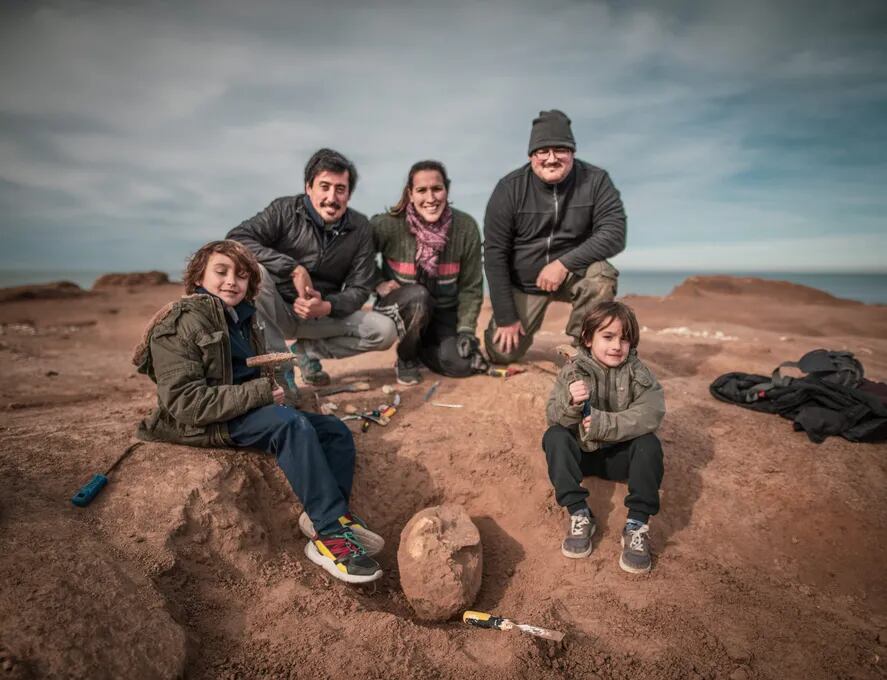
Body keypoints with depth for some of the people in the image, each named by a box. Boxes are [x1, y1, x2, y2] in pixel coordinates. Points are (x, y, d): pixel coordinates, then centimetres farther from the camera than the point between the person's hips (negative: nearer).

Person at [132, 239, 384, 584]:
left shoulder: (242, 318, 15)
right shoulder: (181, 323, -10)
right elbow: (185, 403, -21)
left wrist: (272, 387, 4)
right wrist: (259, 393, -24)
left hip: (247, 410, 9)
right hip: (203, 424, -9)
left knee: (337, 431, -4)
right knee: (293, 424, -33)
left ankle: (333, 518, -9)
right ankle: (330, 535, -29)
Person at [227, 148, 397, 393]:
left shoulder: (359, 228, -3)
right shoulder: (285, 210, -11)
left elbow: (359, 288, -5)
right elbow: (237, 239, -23)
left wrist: (327, 307, -26)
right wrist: (294, 268, -31)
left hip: (322, 315, 3)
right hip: (277, 312, -2)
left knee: (385, 331, -15)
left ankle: (307, 350, 3)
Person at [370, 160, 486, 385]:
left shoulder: (466, 227, -13)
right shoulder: (388, 225, -20)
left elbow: (471, 286, -7)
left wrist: (466, 329, -13)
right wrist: (378, 283, -17)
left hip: (444, 313, 2)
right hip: (400, 309, -2)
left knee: (460, 364, -18)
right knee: (418, 295, -36)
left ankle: (422, 348, 17)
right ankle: (406, 358, -8)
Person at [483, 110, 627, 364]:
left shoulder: (596, 181, -13)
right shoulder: (510, 188, -14)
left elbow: (614, 234, -20)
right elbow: (495, 254, -14)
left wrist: (564, 263, -33)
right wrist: (506, 317, -16)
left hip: (573, 274, 0)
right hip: (523, 281, 1)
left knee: (601, 275, -33)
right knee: (502, 352, -6)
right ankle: (526, 321, 29)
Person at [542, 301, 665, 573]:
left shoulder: (636, 371, -8)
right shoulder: (573, 371, -8)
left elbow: (651, 412, -23)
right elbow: (554, 417, -17)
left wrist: (603, 423, -33)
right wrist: (570, 403, -41)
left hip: (621, 454, 0)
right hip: (581, 453, 1)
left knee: (649, 444, -27)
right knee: (554, 437, -25)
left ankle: (638, 523, -22)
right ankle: (579, 514, -25)